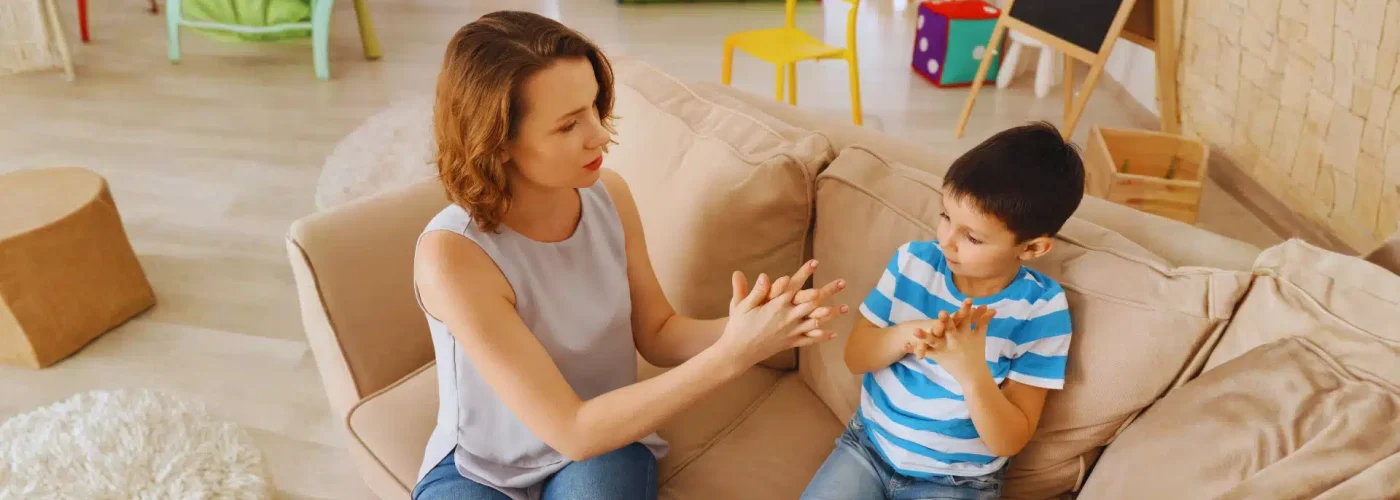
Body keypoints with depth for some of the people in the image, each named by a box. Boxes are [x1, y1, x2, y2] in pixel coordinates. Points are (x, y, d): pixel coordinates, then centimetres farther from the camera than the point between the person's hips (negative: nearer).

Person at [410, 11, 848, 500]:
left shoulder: (608, 195, -12)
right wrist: (731, 355, -33)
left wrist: (739, 329, -22)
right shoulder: (451, 255, -27)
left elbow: (657, 335, -1)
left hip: (603, 446, 3)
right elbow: (571, 431, -27)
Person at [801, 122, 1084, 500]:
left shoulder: (1040, 310, -15)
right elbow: (855, 357, -1)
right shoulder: (914, 261, -6)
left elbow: (1008, 441, -14)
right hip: (869, 445, 3)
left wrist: (972, 370, -31)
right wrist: (907, 335, -21)